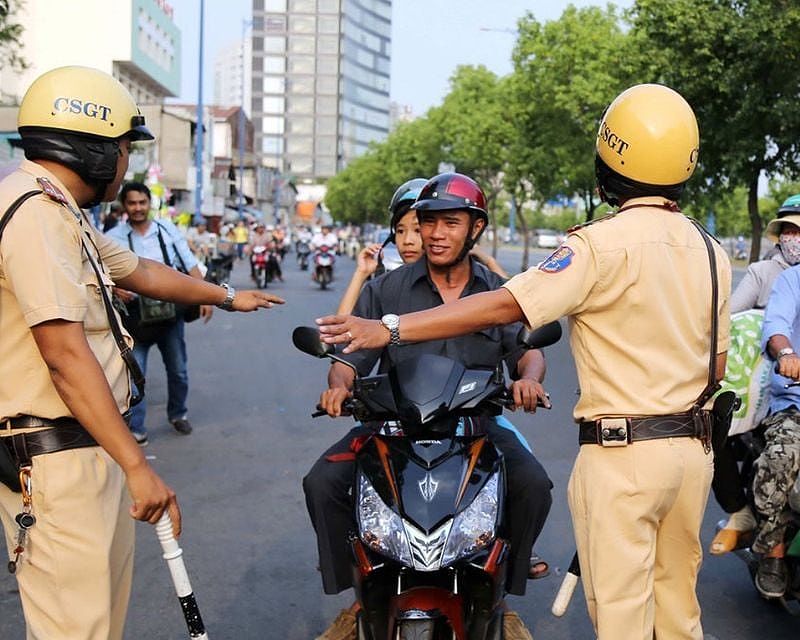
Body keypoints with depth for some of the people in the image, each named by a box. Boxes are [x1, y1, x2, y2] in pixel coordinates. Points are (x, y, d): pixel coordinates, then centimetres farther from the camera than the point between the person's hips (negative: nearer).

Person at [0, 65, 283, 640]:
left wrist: (227, 296, 44)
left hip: (87, 450, 11)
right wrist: (137, 465, -23)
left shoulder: (62, 215, 16)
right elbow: (64, 352, -24)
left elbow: (140, 272, 31)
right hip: (55, 458, -11)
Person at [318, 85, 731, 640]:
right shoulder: (712, 253, 7)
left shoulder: (602, 245, -15)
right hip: (696, 448, 7)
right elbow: (716, 367, 11)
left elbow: (503, 307, -21)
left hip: (622, 452, -7)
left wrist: (388, 329, -20)